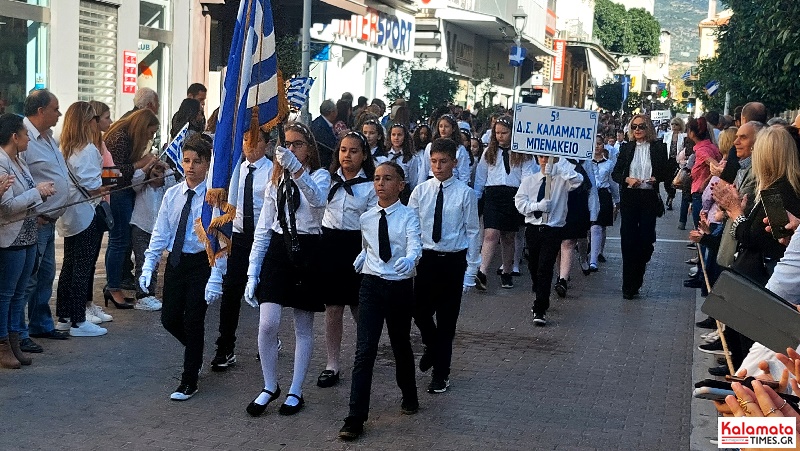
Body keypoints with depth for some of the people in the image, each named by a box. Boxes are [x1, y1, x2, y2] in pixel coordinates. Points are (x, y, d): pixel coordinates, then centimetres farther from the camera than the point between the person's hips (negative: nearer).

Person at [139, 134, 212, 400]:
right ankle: (195, 354, 39)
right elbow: (160, 234, 6)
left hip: (202, 262, -5)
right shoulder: (172, 194, 4)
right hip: (175, 261, 5)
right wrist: (148, 266, -1)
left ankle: (189, 382, 13)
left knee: (193, 321, -1)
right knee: (169, 319, 9)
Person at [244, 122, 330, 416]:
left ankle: (295, 392, 19)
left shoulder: (319, 176, 0)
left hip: (307, 253, -3)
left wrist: (297, 170, -44)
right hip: (277, 251, 3)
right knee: (267, 324, -9)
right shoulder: (275, 181, 13)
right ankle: (270, 387, 11)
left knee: (304, 327, 6)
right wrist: (252, 272, 6)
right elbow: (263, 229, 12)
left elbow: (317, 198, -27)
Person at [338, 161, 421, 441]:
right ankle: (355, 420, -9)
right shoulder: (366, 218, 6)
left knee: (401, 345, 16)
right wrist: (353, 266, 5)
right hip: (371, 285, 2)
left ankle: (409, 398, 43)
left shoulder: (408, 217, -5)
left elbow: (415, 247, -21)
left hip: (400, 287, -1)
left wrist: (409, 261, -42)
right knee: (365, 351, -8)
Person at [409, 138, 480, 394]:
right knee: (420, 312, 2)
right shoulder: (421, 191, 1)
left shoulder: (465, 193, -7)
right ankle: (432, 347, 36)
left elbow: (473, 232, -4)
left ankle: (441, 375, 21)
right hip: (426, 258, 2)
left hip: (453, 261, -2)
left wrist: (471, 271, -6)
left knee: (447, 320, 6)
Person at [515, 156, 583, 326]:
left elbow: (577, 181, -22)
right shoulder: (529, 180, 8)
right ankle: (540, 301, 37)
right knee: (533, 268, 15)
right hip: (533, 228, 4)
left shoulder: (562, 179, 0)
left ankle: (540, 311, -9)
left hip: (553, 230, -4)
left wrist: (560, 163, -23)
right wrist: (538, 206, -16)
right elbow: (519, 202, 0)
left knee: (545, 269, -11)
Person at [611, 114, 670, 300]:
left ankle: (636, 281, 17)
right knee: (628, 239, -2)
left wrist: (656, 178, -11)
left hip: (649, 198, 0)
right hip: (629, 197, 1)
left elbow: (666, 172, 8)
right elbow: (615, 173, 7)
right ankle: (628, 286, 4)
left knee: (645, 239, 1)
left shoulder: (658, 147, 4)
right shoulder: (626, 148, 7)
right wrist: (627, 179, -11)